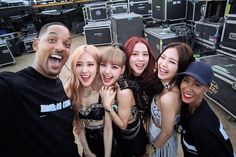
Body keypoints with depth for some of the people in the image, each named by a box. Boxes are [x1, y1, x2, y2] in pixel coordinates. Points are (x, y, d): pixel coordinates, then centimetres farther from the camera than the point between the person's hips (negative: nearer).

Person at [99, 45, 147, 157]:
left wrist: (107, 105, -34)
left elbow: (123, 125, -25)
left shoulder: (124, 92, -37)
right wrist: (105, 101, -20)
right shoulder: (105, 85, -19)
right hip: (117, 133, 5)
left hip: (133, 135, -5)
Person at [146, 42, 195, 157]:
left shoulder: (168, 98, -38)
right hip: (155, 132, 6)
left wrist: (152, 147, -8)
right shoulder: (166, 84, -17)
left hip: (162, 142, -5)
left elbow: (167, 133, -24)